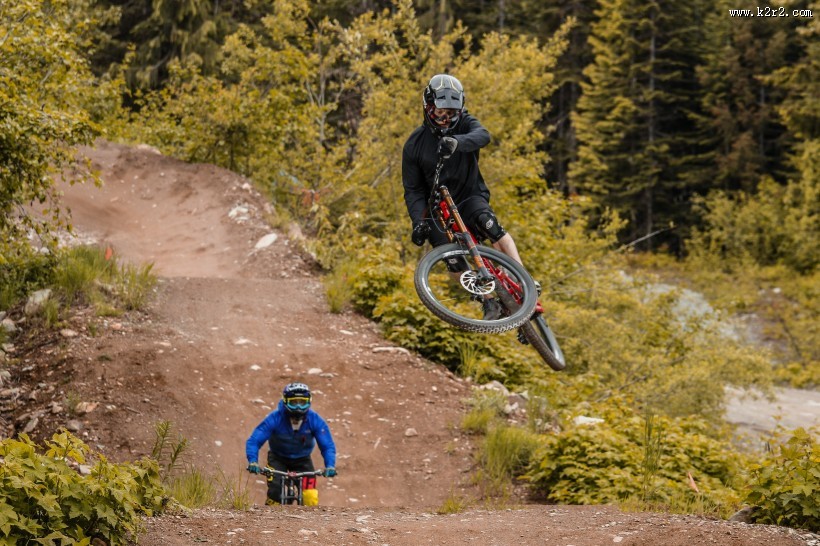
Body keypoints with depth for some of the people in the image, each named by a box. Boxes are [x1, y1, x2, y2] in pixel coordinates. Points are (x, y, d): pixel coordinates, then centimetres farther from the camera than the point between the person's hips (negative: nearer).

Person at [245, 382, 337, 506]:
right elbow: (254, 441, -30)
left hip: (302, 460, 1)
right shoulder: (275, 418, -28)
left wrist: (330, 466, -38)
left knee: (311, 498, -18)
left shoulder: (315, 420, -24)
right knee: (275, 493, -23)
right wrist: (253, 462, -46)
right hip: (278, 458, -1)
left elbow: (327, 446, -21)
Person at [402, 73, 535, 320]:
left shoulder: (464, 125, -6)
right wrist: (419, 221, -21)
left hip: (470, 197, -1)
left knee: (490, 225, -32)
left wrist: (458, 141, -54)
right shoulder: (414, 144, -4)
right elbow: (413, 190, -4)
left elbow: (482, 135, -32)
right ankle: (489, 302, -9)